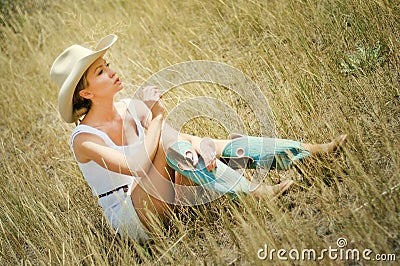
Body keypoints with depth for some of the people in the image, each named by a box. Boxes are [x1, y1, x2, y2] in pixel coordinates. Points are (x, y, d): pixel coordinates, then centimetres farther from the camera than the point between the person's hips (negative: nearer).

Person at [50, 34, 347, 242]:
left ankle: (316, 150, -10)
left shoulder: (131, 108, 1)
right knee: (170, 148, -31)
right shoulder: (85, 139, -18)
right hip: (129, 219, -6)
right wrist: (156, 117, -20)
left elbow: (180, 136, -11)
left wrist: (198, 144, -34)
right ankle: (257, 192, -31)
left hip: (160, 200, 7)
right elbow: (137, 166, -31)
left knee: (221, 149, -11)